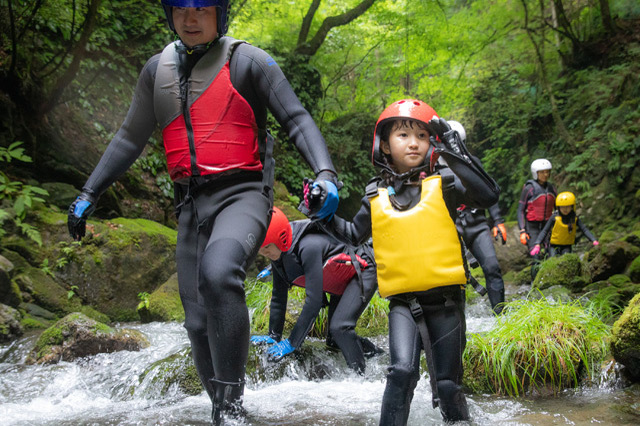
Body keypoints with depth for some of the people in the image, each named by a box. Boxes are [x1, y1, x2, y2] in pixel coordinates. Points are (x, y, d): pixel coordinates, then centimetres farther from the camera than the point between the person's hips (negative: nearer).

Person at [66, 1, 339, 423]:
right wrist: (89, 193, 17)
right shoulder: (157, 70, 13)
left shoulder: (247, 61, -2)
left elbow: (296, 119, -6)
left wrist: (325, 173, -22)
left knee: (219, 271, -34)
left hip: (243, 194, -5)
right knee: (199, 322, 4)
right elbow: (131, 138, 20)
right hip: (191, 205, 6)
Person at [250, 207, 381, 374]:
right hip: (340, 287, 9)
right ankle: (377, 355, 25)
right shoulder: (278, 254, -11)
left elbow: (313, 301, -36)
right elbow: (278, 296, 2)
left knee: (339, 327, -27)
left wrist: (291, 343, -32)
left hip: (363, 274, -9)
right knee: (334, 341, 7)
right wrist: (274, 336, 5)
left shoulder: (308, 247, -37)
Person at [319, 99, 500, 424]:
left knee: (447, 385, 7)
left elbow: (489, 195, -17)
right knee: (403, 371, -19)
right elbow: (354, 235, 23)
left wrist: (454, 152, -20)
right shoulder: (376, 196, 7)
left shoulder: (443, 184, -1)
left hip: (445, 299, -1)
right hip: (403, 302, 1)